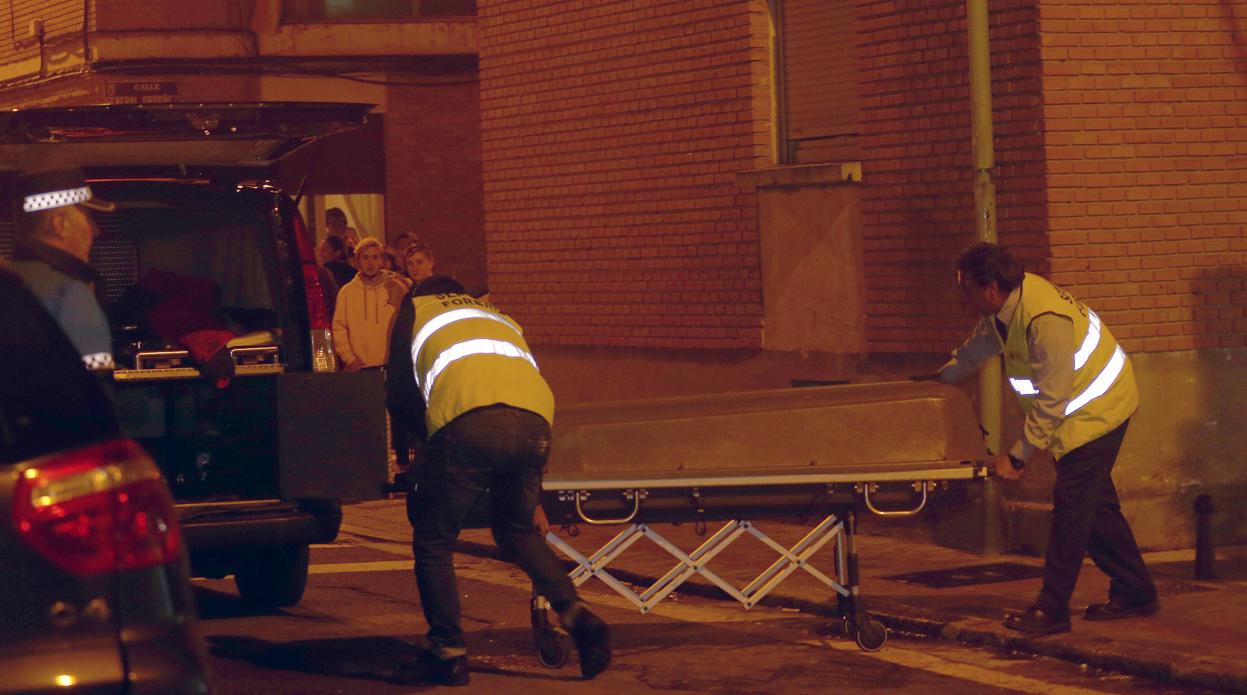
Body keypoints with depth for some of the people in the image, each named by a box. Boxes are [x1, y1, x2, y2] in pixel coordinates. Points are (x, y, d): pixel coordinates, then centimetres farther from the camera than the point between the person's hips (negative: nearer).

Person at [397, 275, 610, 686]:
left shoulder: (416, 309, 30)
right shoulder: (497, 315, 40)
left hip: (467, 423, -4)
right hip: (534, 423, 5)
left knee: (433, 542, 11)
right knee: (517, 529, 26)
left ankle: (448, 653, 8)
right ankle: (575, 614, 9)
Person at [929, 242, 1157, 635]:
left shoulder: (1045, 320, -33)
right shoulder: (1006, 304, -4)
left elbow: (1050, 402, -29)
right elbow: (978, 346, 19)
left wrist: (1019, 456, -23)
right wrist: (938, 379, 27)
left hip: (1097, 408, -10)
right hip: (1080, 408, 10)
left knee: (1071, 506, -10)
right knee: (1096, 504, 14)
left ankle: (1052, 610, -8)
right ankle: (1135, 593, 23)